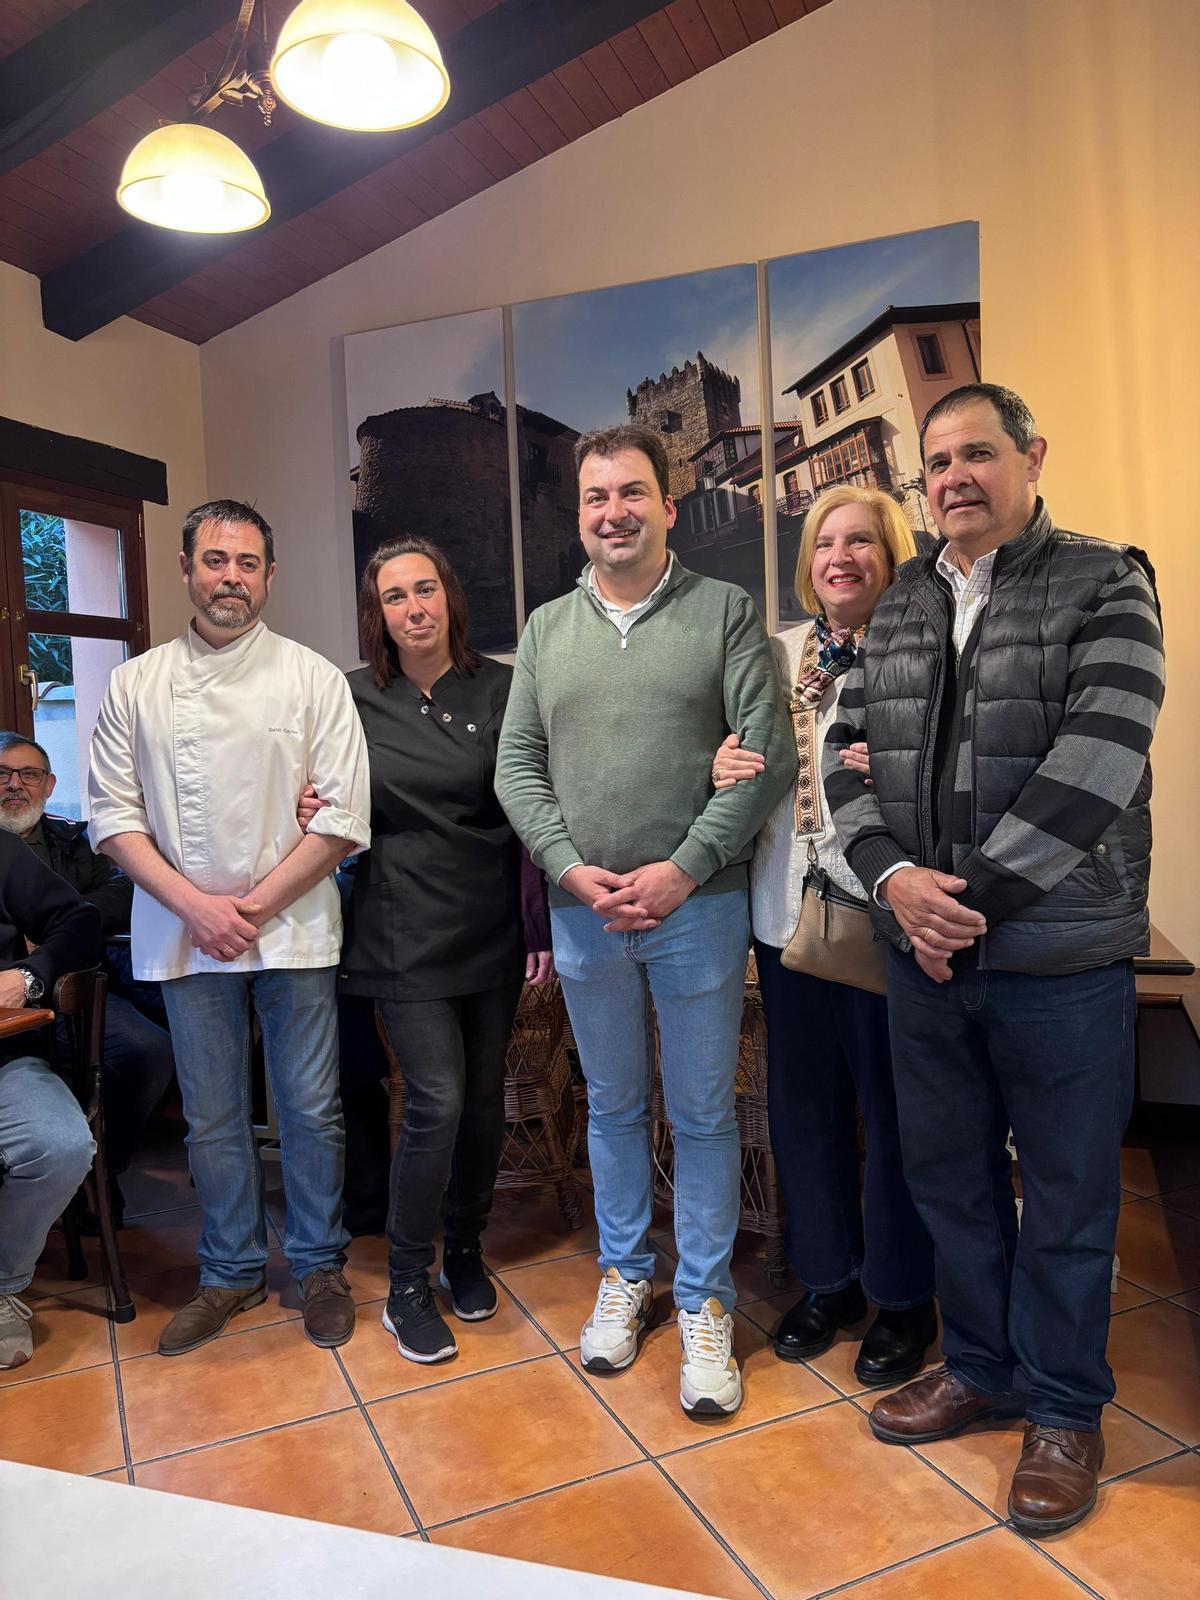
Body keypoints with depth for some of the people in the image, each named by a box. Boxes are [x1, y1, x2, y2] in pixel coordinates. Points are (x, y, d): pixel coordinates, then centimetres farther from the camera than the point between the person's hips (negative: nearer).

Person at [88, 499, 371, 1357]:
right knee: (212, 1118, 13)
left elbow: (343, 816, -7)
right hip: (185, 934, 2)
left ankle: (320, 1266, 28)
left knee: (311, 1110, 7)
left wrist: (255, 906, -10)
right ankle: (232, 1272, 32)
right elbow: (114, 812, 2)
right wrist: (195, 904, -10)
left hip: (294, 929, -2)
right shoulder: (136, 685, 6)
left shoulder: (313, 678, -2)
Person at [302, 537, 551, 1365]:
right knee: (437, 1101, -7)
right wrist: (315, 815, -9)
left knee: (485, 1099, 11)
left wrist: (545, 922, -2)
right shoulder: (354, 699, 1)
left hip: (493, 929, 2)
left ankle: (465, 1252, 34)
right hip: (405, 932, -1)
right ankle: (407, 1287, 14)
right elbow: (339, 808, 14)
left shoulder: (504, 690, 0)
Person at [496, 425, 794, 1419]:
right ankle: (626, 1275, 36)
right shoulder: (547, 629, 9)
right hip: (582, 910, 3)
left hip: (697, 904, -3)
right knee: (613, 1106, 17)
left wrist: (684, 868, -16)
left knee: (704, 1114, 8)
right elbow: (517, 766, 6)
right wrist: (571, 869, -9)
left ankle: (706, 1304, 26)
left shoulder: (725, 611, -1)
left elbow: (767, 753, -9)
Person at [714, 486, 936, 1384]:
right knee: (804, 1099, 15)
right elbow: (743, 762, 16)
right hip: (789, 908, 5)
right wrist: (723, 768, -6)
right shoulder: (776, 653, 10)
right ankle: (829, 1278, 37)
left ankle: (903, 1296, 32)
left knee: (894, 1106, 8)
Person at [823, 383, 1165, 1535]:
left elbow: (1095, 767, -15)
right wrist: (894, 878, -11)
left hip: (1061, 961, -4)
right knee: (948, 1179, 17)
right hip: (922, 958, 5)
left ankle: (1064, 1411, 31)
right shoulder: (896, 611, 11)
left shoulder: (1104, 585, -4)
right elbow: (849, 754, 6)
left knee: (1066, 1198, 10)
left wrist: (973, 898, -16)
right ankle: (979, 1367, 39)